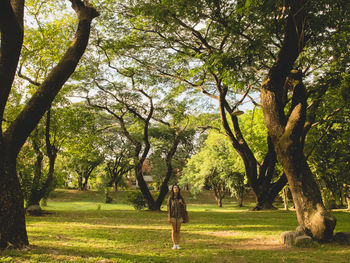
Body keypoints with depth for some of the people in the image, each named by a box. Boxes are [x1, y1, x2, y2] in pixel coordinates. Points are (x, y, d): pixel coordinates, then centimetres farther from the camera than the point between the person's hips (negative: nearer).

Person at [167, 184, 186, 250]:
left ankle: (178, 245, 12)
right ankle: (174, 245, 9)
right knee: (174, 230, 2)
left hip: (179, 216, 2)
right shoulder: (170, 198, -7)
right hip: (173, 216, -2)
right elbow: (169, 207, -7)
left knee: (178, 230, 5)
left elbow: (184, 207, 3)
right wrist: (169, 217, -12)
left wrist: (182, 203, -20)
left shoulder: (181, 198, 0)